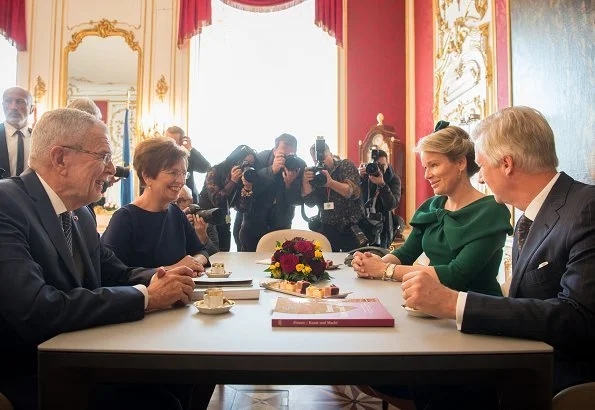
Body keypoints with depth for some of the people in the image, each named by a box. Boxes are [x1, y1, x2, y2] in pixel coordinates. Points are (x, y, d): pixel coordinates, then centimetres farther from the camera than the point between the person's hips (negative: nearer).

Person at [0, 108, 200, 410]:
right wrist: (146, 296, -21)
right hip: (32, 377, -7)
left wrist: (159, 279, -11)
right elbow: (37, 312, -29)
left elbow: (115, 273, 11)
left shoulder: (80, 213, 7)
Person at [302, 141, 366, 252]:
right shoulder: (314, 174, 7)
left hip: (351, 229, -2)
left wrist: (331, 182, -32)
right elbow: (310, 202, -4)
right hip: (326, 229, 3)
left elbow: (354, 192, -17)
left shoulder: (346, 166, -1)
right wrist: (305, 182, -21)